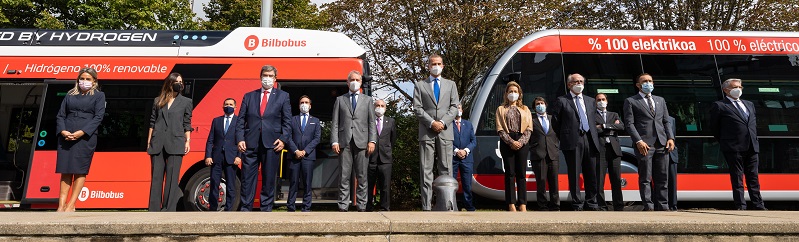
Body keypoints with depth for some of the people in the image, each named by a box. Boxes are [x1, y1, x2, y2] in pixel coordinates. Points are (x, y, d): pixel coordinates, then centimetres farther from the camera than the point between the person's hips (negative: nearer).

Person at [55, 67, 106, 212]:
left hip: (86, 137, -3)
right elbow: (60, 115, 13)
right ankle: (61, 205, 3)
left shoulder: (99, 95, 8)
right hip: (66, 137, 4)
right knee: (65, 170, 2)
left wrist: (81, 132, -14)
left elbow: (98, 117, -3)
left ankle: (71, 206, -1)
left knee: (80, 170, -4)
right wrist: (62, 131, -6)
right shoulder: (70, 95, 18)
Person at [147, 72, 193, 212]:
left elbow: (187, 124, 7)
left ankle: (168, 209, 0)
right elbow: (152, 122, 14)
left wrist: (187, 141, -1)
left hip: (175, 144, -2)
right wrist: (149, 141, 8)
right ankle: (153, 210, 8)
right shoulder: (158, 101, 13)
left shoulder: (186, 102, 9)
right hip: (157, 144, 2)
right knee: (156, 177, 3)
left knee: (172, 177, -3)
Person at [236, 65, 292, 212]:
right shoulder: (249, 96, 14)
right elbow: (241, 120, 10)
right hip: (251, 144, 1)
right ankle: (245, 208, 11)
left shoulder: (283, 96, 10)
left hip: (272, 144, -1)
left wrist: (283, 139, -6)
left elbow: (287, 121, 5)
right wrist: (240, 139, -2)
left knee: (269, 179, 4)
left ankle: (266, 209, 14)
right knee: (247, 178, 2)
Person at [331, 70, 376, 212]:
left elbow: (372, 122, 9)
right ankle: (343, 207, 4)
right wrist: (334, 141, -2)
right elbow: (335, 123, 9)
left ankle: (361, 207, 6)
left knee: (362, 177, 1)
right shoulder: (340, 100, 16)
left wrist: (372, 141, -3)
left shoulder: (368, 100, 16)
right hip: (344, 142, 0)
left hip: (362, 142, 0)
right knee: (344, 177, 0)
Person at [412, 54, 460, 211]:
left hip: (445, 133, 1)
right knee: (426, 171, -2)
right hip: (426, 133, -1)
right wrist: (432, 123, -10)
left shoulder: (450, 84, 17)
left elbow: (454, 107, 7)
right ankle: (426, 207, 0)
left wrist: (442, 122, -8)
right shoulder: (420, 85, 12)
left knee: (446, 170, 0)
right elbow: (417, 108, 2)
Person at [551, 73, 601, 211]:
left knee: (591, 174, 7)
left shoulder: (591, 101, 18)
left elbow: (593, 119, 24)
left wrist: (593, 136, 15)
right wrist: (564, 138, 6)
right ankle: (577, 205, 6)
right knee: (574, 174, -1)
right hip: (572, 142, -4)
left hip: (589, 140, 5)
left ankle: (592, 204, 17)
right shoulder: (561, 101, 3)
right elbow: (556, 122, 3)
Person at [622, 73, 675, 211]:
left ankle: (662, 206, 11)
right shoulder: (630, 101, 6)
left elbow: (666, 121, 20)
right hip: (644, 144, -5)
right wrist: (638, 141, -14)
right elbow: (629, 123, -3)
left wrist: (670, 138, 4)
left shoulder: (660, 100, 23)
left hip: (662, 144, 5)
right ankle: (648, 206, 0)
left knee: (662, 178, 5)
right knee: (645, 178, -3)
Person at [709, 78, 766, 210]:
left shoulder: (749, 104, 19)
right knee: (737, 179, -1)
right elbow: (714, 128, 2)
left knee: (753, 178, 10)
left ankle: (759, 206, 15)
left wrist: (753, 139, 16)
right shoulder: (719, 106, -2)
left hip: (752, 146, 6)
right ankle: (740, 206, 3)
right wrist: (725, 142, 6)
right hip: (734, 148, -6)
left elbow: (754, 123, 25)